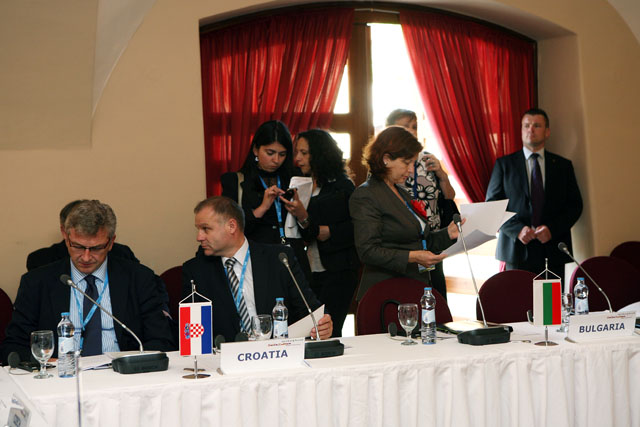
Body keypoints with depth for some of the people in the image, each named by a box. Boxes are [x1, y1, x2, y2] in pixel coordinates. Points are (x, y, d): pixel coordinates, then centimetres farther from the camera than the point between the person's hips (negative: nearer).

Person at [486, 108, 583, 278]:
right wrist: (517, 229, -12)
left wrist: (553, 229, -9)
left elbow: (575, 205, 9)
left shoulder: (563, 165, 12)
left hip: (553, 252, 1)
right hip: (517, 250, -1)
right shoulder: (504, 164, 7)